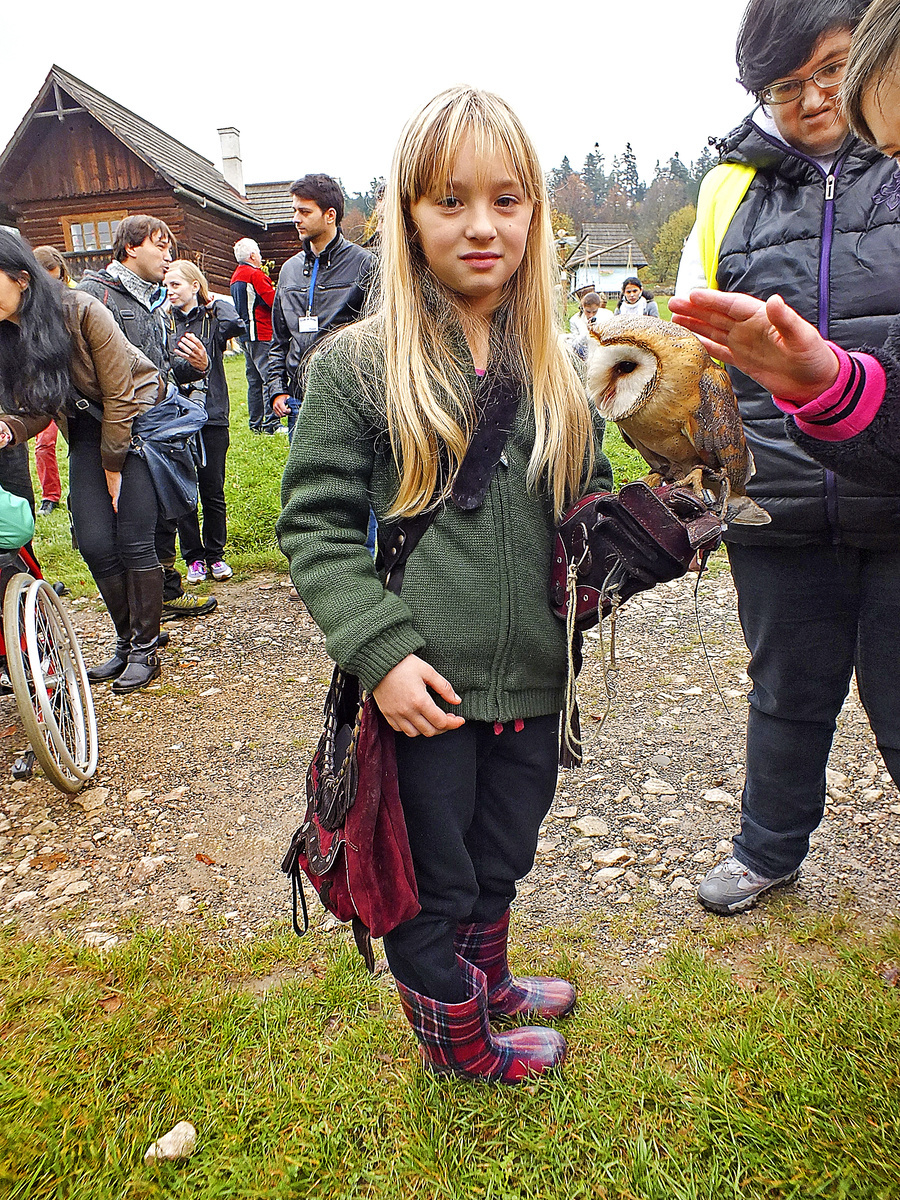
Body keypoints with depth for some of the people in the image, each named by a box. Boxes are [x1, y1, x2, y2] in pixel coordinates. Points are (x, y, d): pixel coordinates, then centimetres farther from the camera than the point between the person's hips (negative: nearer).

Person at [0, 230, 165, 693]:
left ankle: (146, 649, 5)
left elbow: (119, 396, -16)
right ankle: (125, 642, 15)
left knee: (133, 542, -10)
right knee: (94, 543, -4)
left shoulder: (81, 311, -22)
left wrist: (113, 469, -10)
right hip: (88, 431, 5)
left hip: (138, 420, -5)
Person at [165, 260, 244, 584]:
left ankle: (216, 555, 20)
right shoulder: (165, 321, 8)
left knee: (213, 491, 5)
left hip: (212, 415, -2)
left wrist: (214, 302, -4)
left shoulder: (213, 316, 3)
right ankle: (193, 558, 18)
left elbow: (236, 327, -20)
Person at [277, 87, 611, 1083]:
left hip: (531, 680, 5)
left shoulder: (554, 366, 5)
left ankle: (485, 979, 54)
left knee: (499, 860, 25)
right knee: (433, 879, 14)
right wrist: (381, 648, -19)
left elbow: (591, 503, 15)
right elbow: (313, 524, -9)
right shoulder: (357, 364, -8)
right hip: (424, 686, -4)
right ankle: (458, 1042, 41)